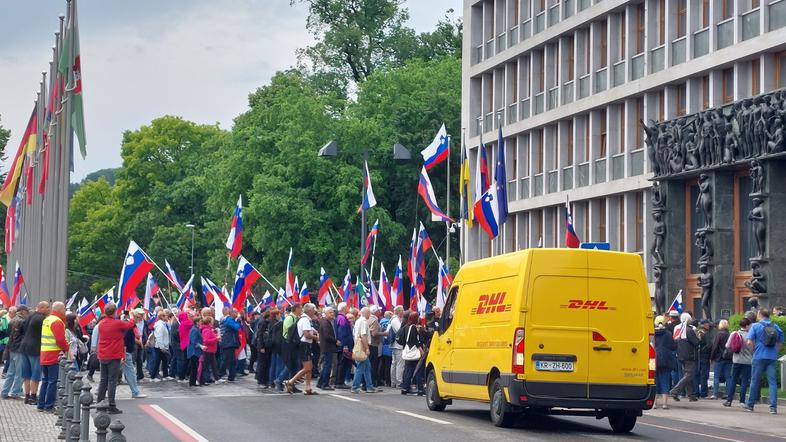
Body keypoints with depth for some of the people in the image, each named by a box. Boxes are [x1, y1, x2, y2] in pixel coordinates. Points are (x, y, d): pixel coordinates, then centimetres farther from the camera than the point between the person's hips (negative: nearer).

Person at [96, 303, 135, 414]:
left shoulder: (101, 324, 4)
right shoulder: (118, 323, -14)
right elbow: (130, 325, 3)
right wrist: (131, 318, 26)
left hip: (102, 356, 6)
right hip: (114, 357, -6)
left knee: (103, 380, 15)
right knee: (112, 381, -5)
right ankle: (111, 407, -6)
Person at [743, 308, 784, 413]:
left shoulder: (755, 326, -4)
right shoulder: (776, 327, 7)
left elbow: (749, 342, -11)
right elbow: (780, 342, 11)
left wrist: (754, 350, 4)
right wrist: (774, 351, 14)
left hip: (759, 357, -3)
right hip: (772, 357, 3)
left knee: (755, 381, 7)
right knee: (772, 382, 2)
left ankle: (750, 405, 16)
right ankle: (773, 407, -5)